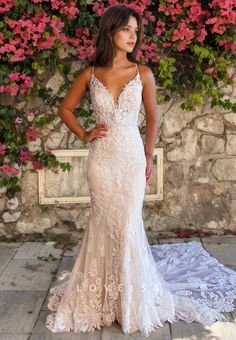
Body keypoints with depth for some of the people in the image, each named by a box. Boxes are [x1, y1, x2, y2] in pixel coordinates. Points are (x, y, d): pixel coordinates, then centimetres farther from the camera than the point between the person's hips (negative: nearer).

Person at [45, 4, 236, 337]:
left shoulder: (143, 74, -2)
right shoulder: (90, 74, -1)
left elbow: (152, 117, 9)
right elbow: (65, 109, 12)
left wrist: (149, 156, 8)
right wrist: (84, 135, 2)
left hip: (132, 157, 0)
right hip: (101, 159, 1)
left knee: (128, 225, 2)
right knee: (103, 224, 8)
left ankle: (132, 298, 22)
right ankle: (103, 295, 27)